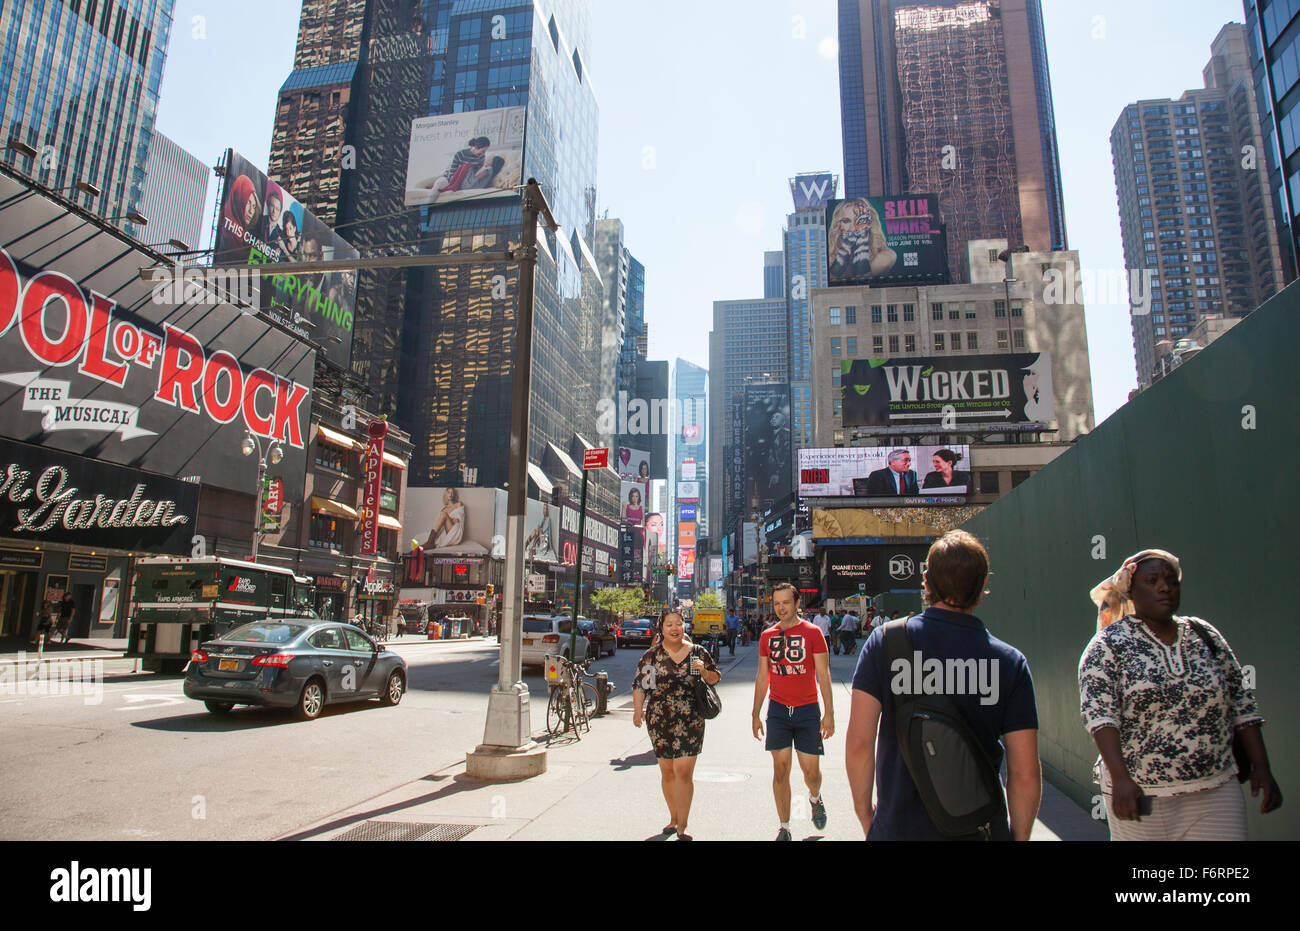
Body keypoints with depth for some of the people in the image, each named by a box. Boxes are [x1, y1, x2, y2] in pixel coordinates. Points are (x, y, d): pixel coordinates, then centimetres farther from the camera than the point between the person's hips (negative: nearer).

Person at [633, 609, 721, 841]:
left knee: (683, 772, -7)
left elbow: (715, 678, 11)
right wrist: (638, 709, -13)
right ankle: (674, 817, 31)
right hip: (659, 721, 2)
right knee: (667, 772, 12)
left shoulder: (697, 652, 3)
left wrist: (704, 672, -9)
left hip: (690, 720, -1)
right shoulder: (651, 656, 2)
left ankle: (682, 827, 2)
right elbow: (639, 685, 1)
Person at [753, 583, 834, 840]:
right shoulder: (767, 636, 5)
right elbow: (762, 677, 11)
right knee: (780, 770, 1)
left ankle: (815, 799, 38)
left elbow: (823, 675, -2)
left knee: (811, 770, 3)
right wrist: (756, 715, 10)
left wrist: (829, 713, -7)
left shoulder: (812, 632, -3)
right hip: (777, 711, 2)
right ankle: (784, 828, 13)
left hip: (807, 710, -2)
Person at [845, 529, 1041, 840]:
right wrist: (1019, 836, 8)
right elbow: (1026, 774, -8)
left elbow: (858, 744, -12)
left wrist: (864, 812, 2)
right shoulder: (1010, 662, -9)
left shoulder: (884, 640, -10)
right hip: (981, 828, 1)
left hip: (898, 827, 0)